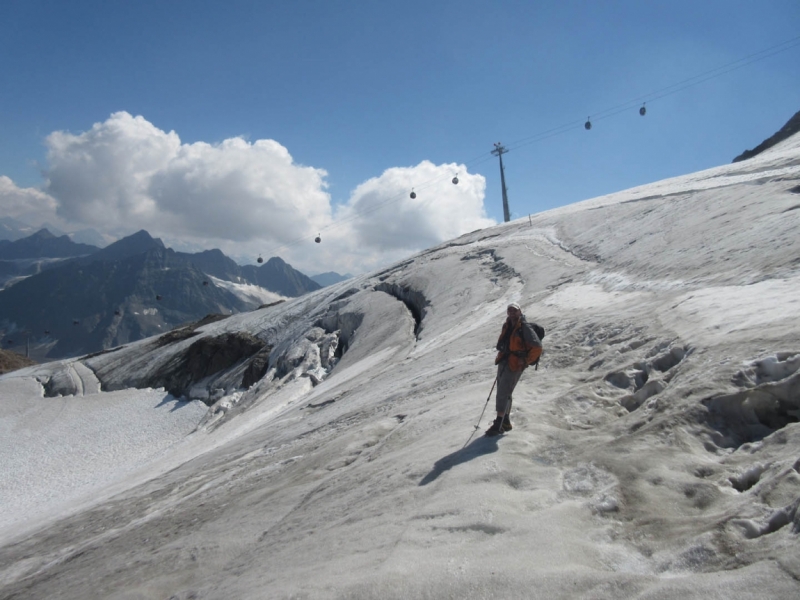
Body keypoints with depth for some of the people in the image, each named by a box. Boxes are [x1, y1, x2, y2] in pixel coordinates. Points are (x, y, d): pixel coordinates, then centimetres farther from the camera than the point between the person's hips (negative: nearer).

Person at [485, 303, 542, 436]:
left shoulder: (525, 328, -13)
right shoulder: (507, 326, 10)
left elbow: (537, 346, -16)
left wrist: (525, 361, -14)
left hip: (515, 365, -8)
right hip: (504, 362, 8)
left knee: (503, 393, -11)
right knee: (502, 392, 13)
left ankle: (498, 425, -7)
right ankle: (505, 421, 26)